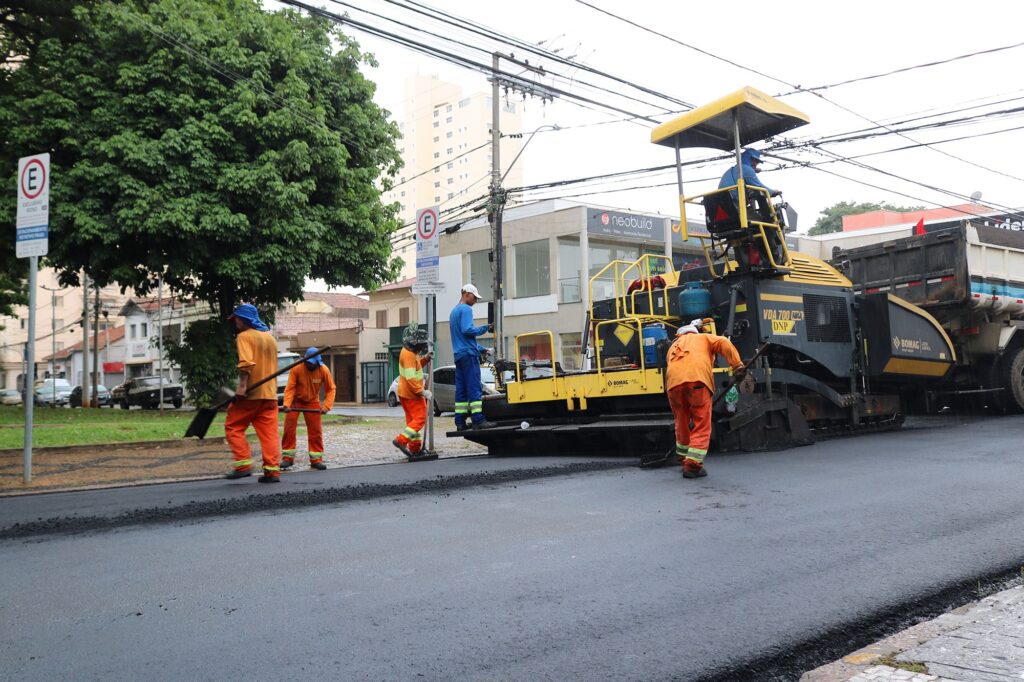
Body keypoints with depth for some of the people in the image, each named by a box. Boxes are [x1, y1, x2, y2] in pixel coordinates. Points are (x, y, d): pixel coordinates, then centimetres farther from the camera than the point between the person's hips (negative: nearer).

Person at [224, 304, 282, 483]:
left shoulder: (245, 336, -5)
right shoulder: (269, 337, 19)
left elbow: (246, 363, -20)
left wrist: (242, 385, -24)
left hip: (250, 394, -7)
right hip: (269, 394, 7)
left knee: (233, 428, 6)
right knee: (269, 433, 3)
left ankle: (243, 464, -2)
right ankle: (272, 470, -2)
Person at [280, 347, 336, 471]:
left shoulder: (324, 370, -20)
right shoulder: (296, 369, -24)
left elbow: (331, 389, -12)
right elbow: (290, 388, -21)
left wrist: (326, 406, -22)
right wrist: (287, 404, -34)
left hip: (312, 402, 1)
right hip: (295, 400, -1)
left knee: (316, 430, 0)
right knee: (289, 428, -5)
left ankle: (316, 459, 8)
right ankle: (288, 457, 7)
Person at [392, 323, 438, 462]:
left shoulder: (410, 353, 12)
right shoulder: (408, 355, -20)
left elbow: (416, 366, 25)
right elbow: (411, 378, -25)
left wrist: (425, 359, 7)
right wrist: (423, 392, -24)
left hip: (407, 393, 10)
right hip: (411, 394, -10)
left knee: (413, 420, 13)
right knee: (420, 419, -9)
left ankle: (415, 449, 17)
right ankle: (401, 440, -13)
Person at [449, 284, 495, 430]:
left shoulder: (454, 311, 23)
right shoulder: (466, 309, -7)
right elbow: (467, 330, -20)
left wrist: (480, 349, 27)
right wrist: (485, 328, -10)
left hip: (459, 354, 9)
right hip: (468, 353, -9)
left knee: (461, 389, 6)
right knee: (474, 387, -10)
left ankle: (460, 422, 4)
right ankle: (478, 419, -13)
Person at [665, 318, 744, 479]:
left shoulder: (673, 347, 38)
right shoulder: (703, 338, 29)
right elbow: (724, 343, 10)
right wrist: (737, 365, 3)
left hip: (673, 382, 4)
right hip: (697, 379, -4)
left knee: (681, 423, 20)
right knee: (702, 425, 2)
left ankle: (684, 459, 31)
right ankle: (692, 465, -5)